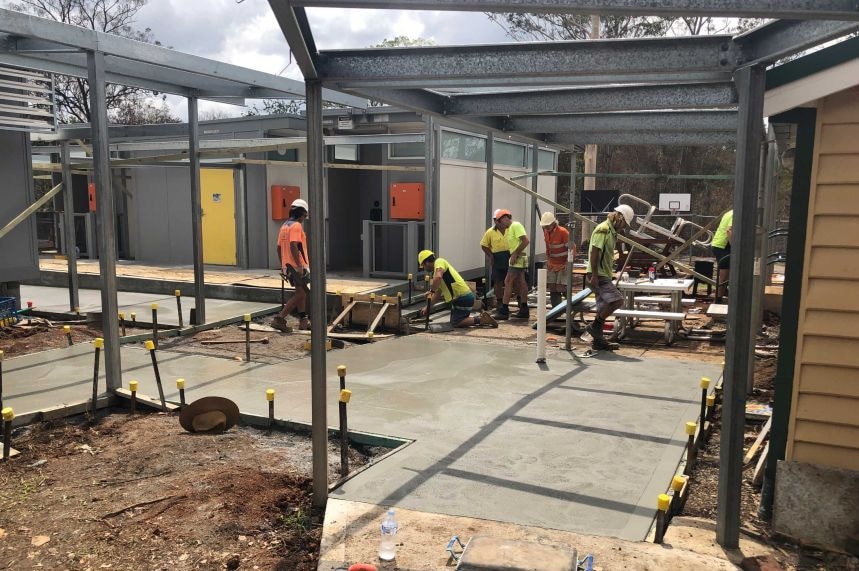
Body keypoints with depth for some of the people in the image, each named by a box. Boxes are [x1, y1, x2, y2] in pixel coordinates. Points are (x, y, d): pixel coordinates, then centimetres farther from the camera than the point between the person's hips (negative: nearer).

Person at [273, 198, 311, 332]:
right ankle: (279, 319, -9)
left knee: (301, 292, 18)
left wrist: (283, 265, 23)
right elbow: (293, 246, -24)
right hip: (297, 266, -10)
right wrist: (299, 266, -24)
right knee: (300, 294, -5)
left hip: (287, 265, 10)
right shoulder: (296, 226, -13)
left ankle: (303, 320, 23)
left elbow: (279, 247, 17)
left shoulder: (284, 226, 15)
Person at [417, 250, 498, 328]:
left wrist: (431, 290, -16)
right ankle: (481, 317, 13)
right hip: (465, 296, 10)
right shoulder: (436, 271, 21)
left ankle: (481, 319, -8)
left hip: (463, 298, -10)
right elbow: (437, 293, 29)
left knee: (455, 323, -5)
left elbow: (438, 277, -31)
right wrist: (427, 307, 30)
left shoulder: (439, 261, -9)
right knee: (454, 320, 18)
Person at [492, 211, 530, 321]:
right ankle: (524, 310, 18)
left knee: (508, 282, -11)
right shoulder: (509, 228, 18)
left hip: (518, 259, -10)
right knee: (520, 284, 12)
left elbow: (526, 241, -21)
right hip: (516, 260, 10)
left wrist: (515, 254, -20)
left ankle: (504, 311, -11)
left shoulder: (515, 226, -12)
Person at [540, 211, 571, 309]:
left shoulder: (563, 232, -17)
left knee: (563, 288, -12)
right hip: (552, 265, 7)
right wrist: (548, 261, 12)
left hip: (563, 265, -7)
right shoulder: (546, 232, 4)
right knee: (552, 289, 5)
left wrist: (567, 264, -17)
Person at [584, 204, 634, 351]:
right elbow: (594, 253, -20)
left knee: (603, 308, 10)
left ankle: (598, 341, 16)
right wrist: (594, 276, -24)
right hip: (598, 275, -10)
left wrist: (610, 275, 25)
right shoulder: (603, 229, -12)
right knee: (617, 300, -19)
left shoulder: (611, 231, 19)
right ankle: (595, 326, -9)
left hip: (604, 275, 10)